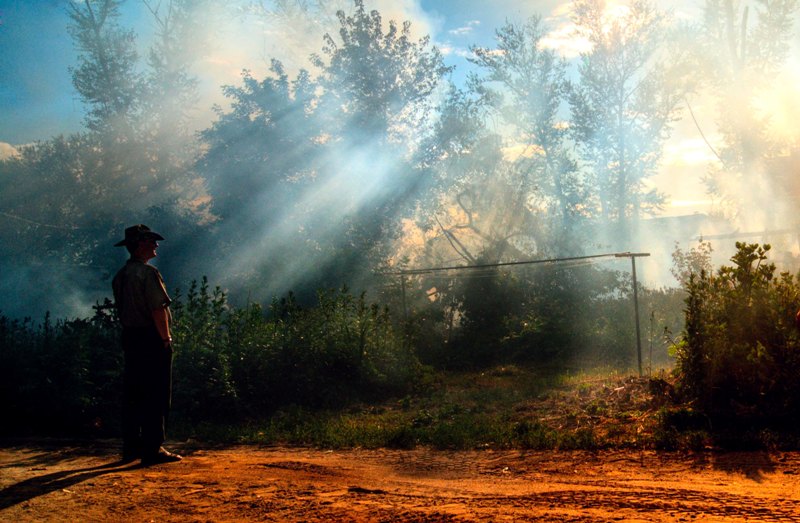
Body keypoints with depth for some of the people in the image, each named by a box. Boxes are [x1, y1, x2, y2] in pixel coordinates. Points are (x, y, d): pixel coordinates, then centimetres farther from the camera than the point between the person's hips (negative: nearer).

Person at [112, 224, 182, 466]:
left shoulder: (120, 276, 13)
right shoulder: (148, 272, -13)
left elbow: (122, 309, 16)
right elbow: (158, 309, -19)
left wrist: (131, 333, 18)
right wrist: (166, 338, -13)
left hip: (130, 337, 9)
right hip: (151, 338, -9)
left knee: (132, 394, 12)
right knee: (156, 395, -5)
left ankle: (131, 447, 19)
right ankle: (153, 449, -4)